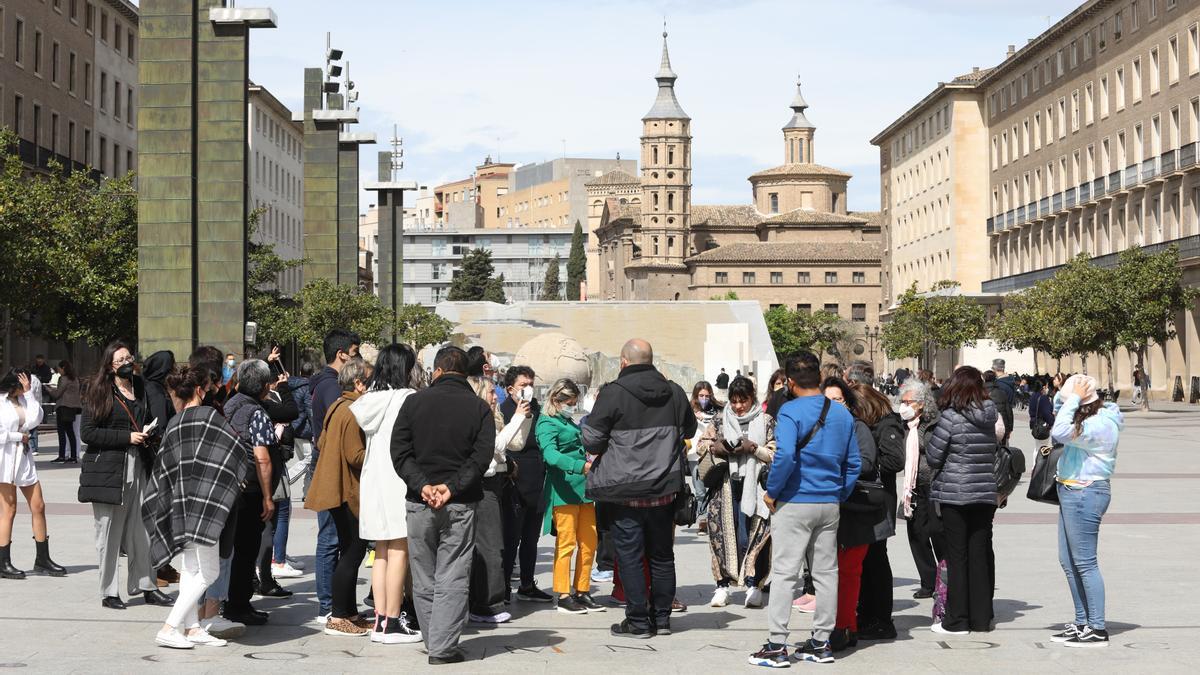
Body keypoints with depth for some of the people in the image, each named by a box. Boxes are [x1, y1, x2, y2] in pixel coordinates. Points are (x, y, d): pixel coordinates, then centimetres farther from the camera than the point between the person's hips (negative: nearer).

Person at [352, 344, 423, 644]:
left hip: (372, 482, 7)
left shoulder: (372, 398, 10)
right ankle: (393, 624, -3)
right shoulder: (408, 399, -11)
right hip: (399, 481, -7)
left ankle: (381, 620, 13)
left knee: (382, 551, 12)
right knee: (399, 551, -4)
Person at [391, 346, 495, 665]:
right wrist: (452, 487, -12)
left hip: (419, 503, 1)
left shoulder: (414, 402, 3)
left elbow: (400, 452, -4)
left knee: (424, 580, 12)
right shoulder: (479, 408, 1)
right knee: (452, 579, 0)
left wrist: (422, 485, -9)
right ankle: (443, 648, -4)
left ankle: (433, 642, 17)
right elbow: (482, 456, -9)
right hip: (461, 505, -1)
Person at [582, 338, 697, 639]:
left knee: (629, 556, 3)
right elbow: (689, 429, 20)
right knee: (662, 555, 14)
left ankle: (638, 622, 5)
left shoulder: (613, 393, -12)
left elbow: (591, 441, -10)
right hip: (665, 488, 5)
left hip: (626, 490, -4)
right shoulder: (674, 393, 3)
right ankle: (662, 618, 20)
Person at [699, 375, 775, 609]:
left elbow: (775, 454, 2)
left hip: (753, 486, -2)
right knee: (722, 533, -1)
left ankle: (754, 585, -1)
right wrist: (716, 448, -8)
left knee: (751, 535, -6)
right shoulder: (720, 419, 11)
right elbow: (702, 444, 12)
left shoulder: (765, 421, 5)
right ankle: (722, 585, 5)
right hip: (726, 486, 2)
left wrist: (753, 448, -13)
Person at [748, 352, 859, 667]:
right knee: (826, 573, 11)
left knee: (784, 573, -3)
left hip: (794, 503, -6)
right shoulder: (843, 413, 8)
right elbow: (853, 463, 10)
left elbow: (785, 455, -23)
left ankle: (777, 646, -4)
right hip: (830, 503, 6)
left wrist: (772, 492, -12)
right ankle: (821, 643, 17)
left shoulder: (790, 411, -11)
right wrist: (841, 495, 17)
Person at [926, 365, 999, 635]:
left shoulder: (951, 416, -12)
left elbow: (932, 456, -7)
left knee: (957, 556, 1)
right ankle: (982, 618, 14)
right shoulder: (990, 417, 3)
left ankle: (957, 620, 4)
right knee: (981, 555, 10)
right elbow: (994, 455, 12)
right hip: (986, 493, 5)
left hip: (954, 494, -5)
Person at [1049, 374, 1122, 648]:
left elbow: (1060, 433, -30)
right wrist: (1065, 395, 2)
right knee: (1068, 562, 14)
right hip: (1072, 494, 11)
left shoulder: (1101, 425, -20)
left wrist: (1074, 398, -23)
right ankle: (1082, 623, 20)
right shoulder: (1092, 419, 10)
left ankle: (1098, 630, -3)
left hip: (1085, 494, -11)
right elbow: (1058, 409, 22)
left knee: (1084, 563, -7)